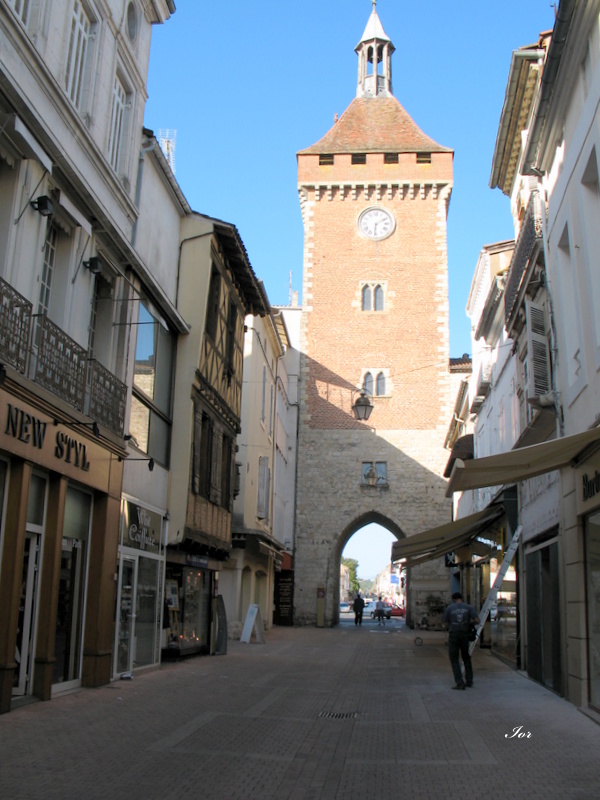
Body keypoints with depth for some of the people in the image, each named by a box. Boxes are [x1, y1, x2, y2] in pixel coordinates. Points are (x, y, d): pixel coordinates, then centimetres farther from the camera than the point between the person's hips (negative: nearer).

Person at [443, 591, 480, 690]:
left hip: (453, 635, -2)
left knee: (454, 659, 5)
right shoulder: (469, 607, 3)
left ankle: (459, 683, -2)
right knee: (466, 658, 20)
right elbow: (477, 620, -7)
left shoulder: (449, 608, 0)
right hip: (465, 635, 2)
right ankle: (469, 681, 23)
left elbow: (446, 625, 1)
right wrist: (470, 622, 13)